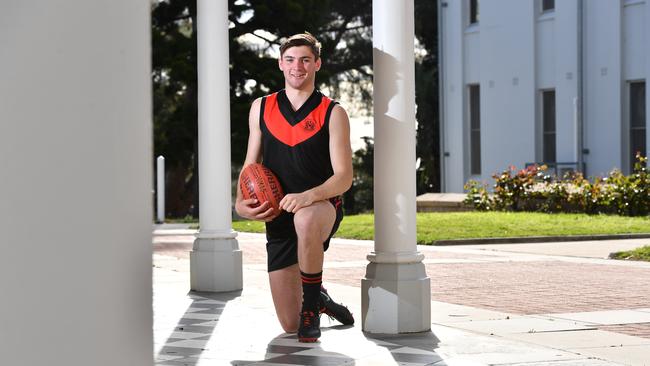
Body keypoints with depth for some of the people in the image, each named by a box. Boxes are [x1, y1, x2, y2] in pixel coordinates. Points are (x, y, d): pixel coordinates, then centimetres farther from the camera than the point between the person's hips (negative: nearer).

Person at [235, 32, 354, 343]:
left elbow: (344, 177, -10)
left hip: (322, 208, -3)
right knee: (290, 325, 0)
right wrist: (241, 203, -4)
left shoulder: (332, 113, -3)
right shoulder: (261, 108, 9)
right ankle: (318, 299, 38)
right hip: (278, 220, 3)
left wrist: (309, 196, -29)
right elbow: (251, 164, 16)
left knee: (305, 220, -44)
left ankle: (311, 304, -21)